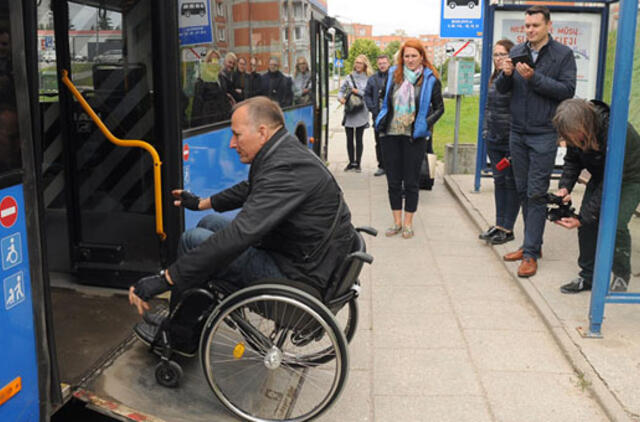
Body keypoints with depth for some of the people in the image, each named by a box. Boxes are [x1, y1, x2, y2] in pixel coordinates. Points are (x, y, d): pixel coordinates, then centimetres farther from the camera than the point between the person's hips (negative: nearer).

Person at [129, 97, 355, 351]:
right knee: (209, 223, 18)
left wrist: (164, 280, -32)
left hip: (299, 273, -10)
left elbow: (238, 236, -35)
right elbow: (249, 189, 27)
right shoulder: (286, 151, 6)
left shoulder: (285, 170, -27)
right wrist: (201, 203, 36)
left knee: (193, 241, -8)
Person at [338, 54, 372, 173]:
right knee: (349, 138, 5)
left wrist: (359, 92, -14)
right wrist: (341, 98, -9)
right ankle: (351, 162, 17)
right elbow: (341, 90, 11)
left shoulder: (368, 79, 1)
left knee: (359, 139, 1)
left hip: (361, 112, -2)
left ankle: (358, 163, 10)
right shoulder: (349, 77, 9)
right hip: (349, 111, 2)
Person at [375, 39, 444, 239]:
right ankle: (397, 221, 18)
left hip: (414, 136, -3)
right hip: (390, 135, 3)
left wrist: (425, 124, -10)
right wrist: (382, 121, 8)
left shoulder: (430, 79, -1)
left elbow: (439, 108, 3)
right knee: (393, 181, 7)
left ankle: (408, 223, 14)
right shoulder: (393, 74, 8)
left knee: (411, 181, 3)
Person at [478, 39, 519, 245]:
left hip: (512, 141, -7)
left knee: (512, 183, 3)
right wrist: (485, 130, 15)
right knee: (499, 181, 12)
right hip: (494, 140, 7)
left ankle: (508, 229, 10)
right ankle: (499, 225, 20)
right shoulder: (493, 79, 11)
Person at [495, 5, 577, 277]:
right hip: (517, 132, 5)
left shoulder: (563, 54, -3)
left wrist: (535, 78, -20)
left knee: (536, 194, -6)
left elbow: (567, 90, -11)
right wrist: (506, 75, -13)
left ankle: (531, 253, -2)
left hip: (543, 135, -5)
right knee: (523, 191, 11)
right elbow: (501, 89, 8)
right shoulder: (517, 52, 9)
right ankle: (532, 243, 23)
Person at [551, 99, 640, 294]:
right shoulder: (576, 131, -19)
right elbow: (572, 160, -2)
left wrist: (582, 218, -33)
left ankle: (622, 276, 4)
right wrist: (565, 186, -23)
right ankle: (588, 276, 7)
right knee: (587, 223, -6)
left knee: (615, 224, -20)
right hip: (601, 176, 6)